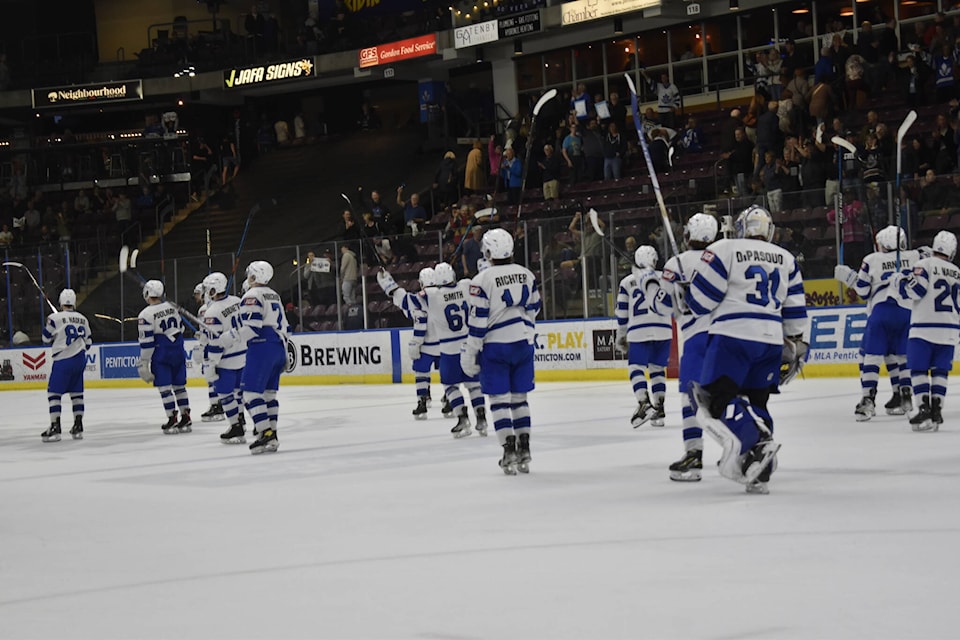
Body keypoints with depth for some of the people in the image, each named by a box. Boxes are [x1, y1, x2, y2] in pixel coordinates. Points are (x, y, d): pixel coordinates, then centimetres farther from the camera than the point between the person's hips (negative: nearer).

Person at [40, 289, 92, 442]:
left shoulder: (55, 318, -10)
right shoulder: (82, 319, 8)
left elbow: (46, 339, -1)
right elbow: (88, 341, 15)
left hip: (63, 361, -6)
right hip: (80, 360, 6)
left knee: (54, 393, -2)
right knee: (76, 393, 13)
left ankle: (55, 428, -10)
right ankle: (78, 427, 15)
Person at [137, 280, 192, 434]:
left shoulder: (146, 314, -13)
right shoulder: (172, 307, 6)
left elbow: (146, 342, -14)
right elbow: (181, 328, 15)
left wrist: (144, 363, -8)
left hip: (161, 354, -6)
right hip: (178, 352, 6)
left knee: (164, 387, 0)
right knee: (179, 385, 12)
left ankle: (172, 419, -2)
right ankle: (186, 418, 12)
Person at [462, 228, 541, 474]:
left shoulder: (482, 280, -12)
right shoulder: (527, 275, 4)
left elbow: (478, 320, -13)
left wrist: (470, 353, -6)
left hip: (496, 346, -5)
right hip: (524, 343, 5)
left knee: (499, 398, 1)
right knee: (519, 397, 13)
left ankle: (509, 451, -7)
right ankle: (524, 452, 13)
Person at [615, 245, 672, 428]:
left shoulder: (627, 282, 10)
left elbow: (622, 312, 10)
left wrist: (621, 337, 18)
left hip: (639, 331, -2)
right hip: (663, 331, 2)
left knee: (636, 367, -1)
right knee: (657, 369, 13)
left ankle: (644, 403, -22)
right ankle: (659, 407, 6)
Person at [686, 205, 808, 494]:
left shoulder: (723, 250, 1)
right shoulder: (785, 259, 16)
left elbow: (700, 300, -2)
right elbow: (795, 310, 14)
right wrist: (795, 347, 24)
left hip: (733, 337, -6)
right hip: (771, 341, 6)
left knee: (717, 398, -8)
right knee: (755, 402, 14)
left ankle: (757, 442, -30)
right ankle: (759, 471, 4)